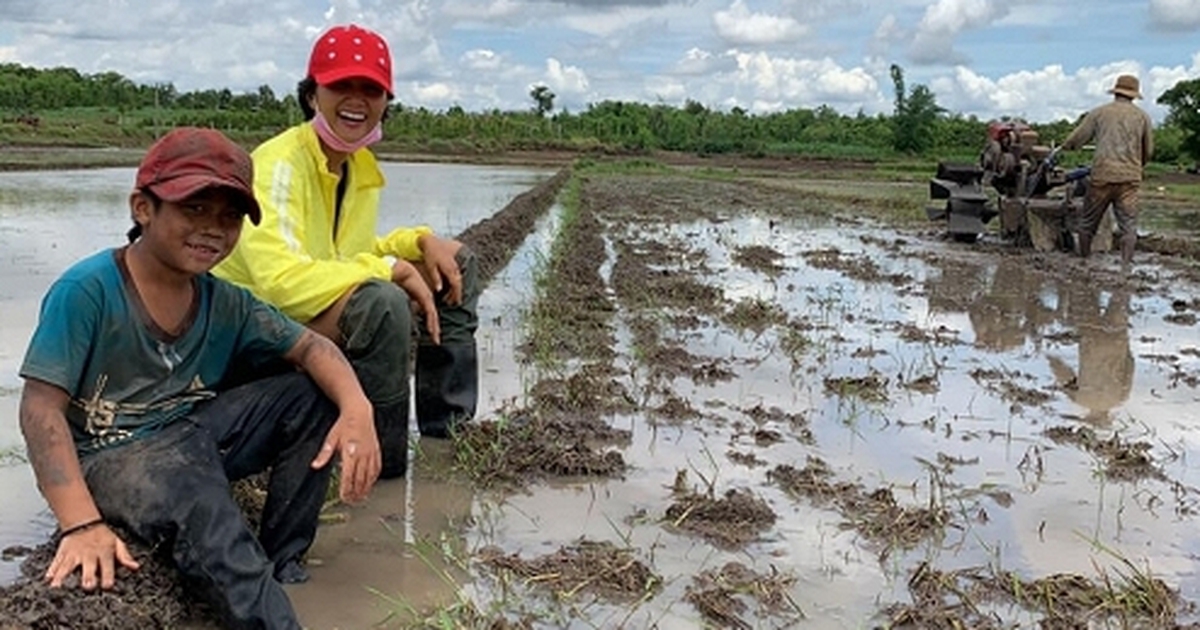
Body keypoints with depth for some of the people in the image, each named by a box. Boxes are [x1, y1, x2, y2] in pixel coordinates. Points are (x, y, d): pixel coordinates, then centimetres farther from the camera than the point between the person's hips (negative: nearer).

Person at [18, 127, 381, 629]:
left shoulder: (225, 303, 0)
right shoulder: (86, 290, -18)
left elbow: (311, 347, 0)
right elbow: (42, 408, -21)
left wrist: (357, 409, -23)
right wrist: (82, 523, -33)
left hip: (191, 432, 7)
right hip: (111, 454, -7)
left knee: (312, 396, -6)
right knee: (198, 506, -38)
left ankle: (279, 566, -3)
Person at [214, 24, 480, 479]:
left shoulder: (362, 164, 4)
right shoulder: (280, 164, -22)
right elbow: (280, 280, -35)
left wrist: (421, 242, -4)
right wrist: (391, 269, -27)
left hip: (331, 316, 9)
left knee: (456, 262, 9)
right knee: (383, 303, -35)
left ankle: (446, 430, 11)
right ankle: (382, 465, -17)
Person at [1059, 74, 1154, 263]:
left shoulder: (1099, 113, 7)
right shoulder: (1142, 116, 10)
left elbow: (1075, 139, 9)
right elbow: (1148, 150, 16)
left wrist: (1063, 148, 30)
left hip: (1103, 175, -1)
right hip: (1130, 177, 1)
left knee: (1088, 221, 11)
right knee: (1129, 224, 2)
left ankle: (1083, 258, 16)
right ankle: (1126, 263, -6)